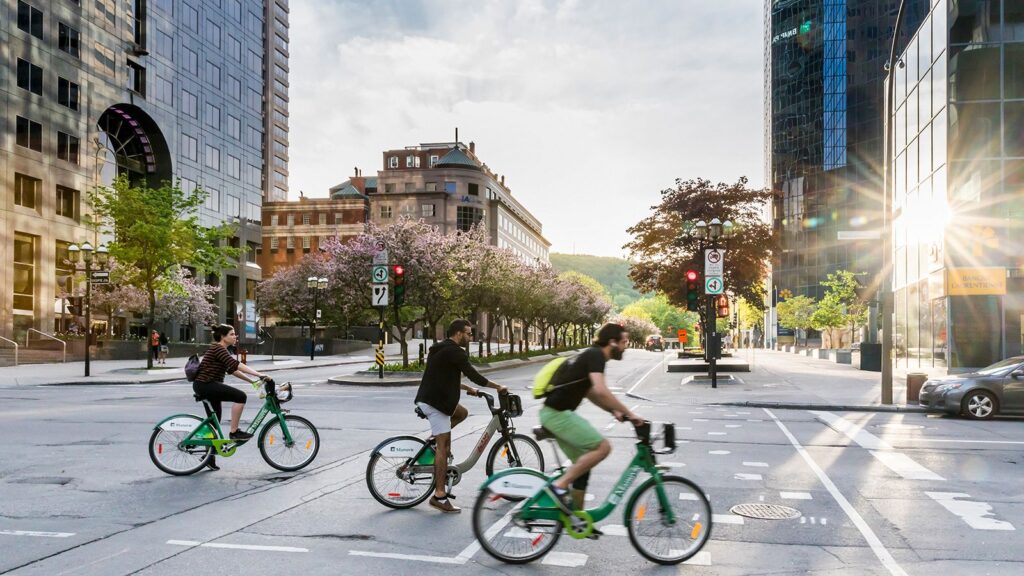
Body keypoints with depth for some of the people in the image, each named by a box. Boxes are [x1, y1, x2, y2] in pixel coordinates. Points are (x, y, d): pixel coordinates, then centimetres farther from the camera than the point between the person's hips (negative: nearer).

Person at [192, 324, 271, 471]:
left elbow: (231, 370, 19)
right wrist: (259, 374, -31)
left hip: (208, 385, 11)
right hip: (205, 385, -11)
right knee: (240, 396, -22)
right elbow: (235, 365, -27)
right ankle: (234, 432, -13)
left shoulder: (220, 350, 16)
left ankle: (209, 457, 22)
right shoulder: (217, 348, -15)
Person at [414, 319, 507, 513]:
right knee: (444, 445, -8)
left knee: (462, 412, 25)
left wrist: (468, 388, 29)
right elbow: (473, 375, -15)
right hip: (435, 402, -10)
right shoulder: (454, 351, -13)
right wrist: (498, 387, -4)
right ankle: (439, 496, -8)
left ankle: (435, 440, 14)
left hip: (429, 398, 10)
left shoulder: (441, 349, 18)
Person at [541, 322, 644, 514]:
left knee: (583, 463, 14)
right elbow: (601, 391, -26)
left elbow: (590, 392, 23)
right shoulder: (596, 355, -13)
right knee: (602, 446, -14)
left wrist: (614, 411, 11)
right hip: (557, 413, -10)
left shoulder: (591, 355, 17)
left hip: (556, 413, 10)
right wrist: (629, 413, -19)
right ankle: (560, 485, -10)